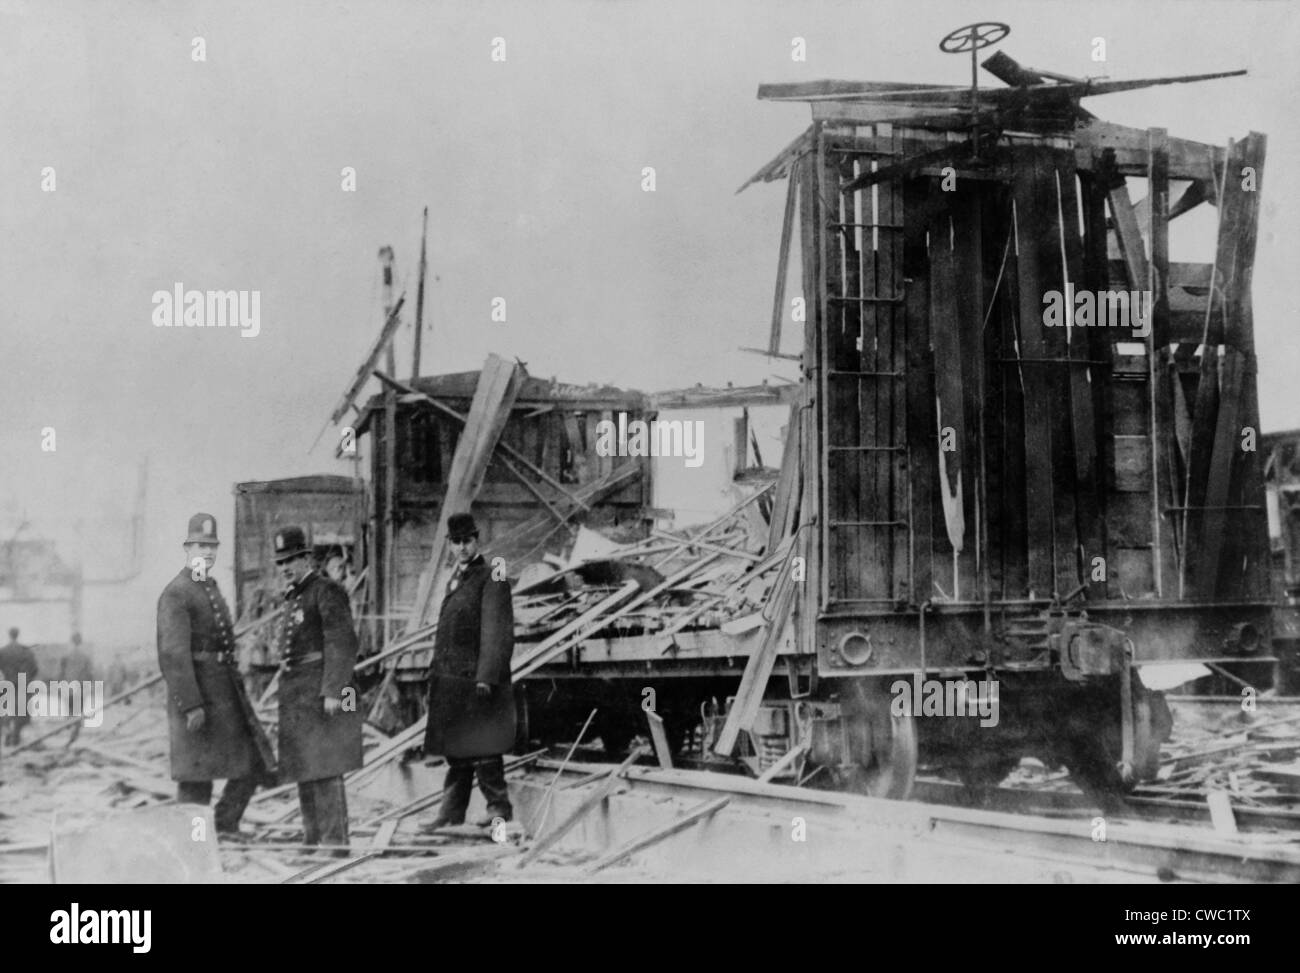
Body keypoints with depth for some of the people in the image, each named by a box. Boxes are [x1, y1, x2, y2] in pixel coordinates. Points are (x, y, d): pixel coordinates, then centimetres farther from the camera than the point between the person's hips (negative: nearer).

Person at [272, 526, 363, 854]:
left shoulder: (327, 591, -9)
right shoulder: (294, 597, 19)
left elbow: (343, 643, -16)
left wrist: (333, 691, -22)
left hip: (321, 690, -9)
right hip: (297, 692, 9)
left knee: (324, 768, -10)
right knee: (304, 769, 11)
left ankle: (335, 843, -7)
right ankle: (313, 839, 17)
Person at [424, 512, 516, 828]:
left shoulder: (491, 581, -8)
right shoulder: (455, 580, 17)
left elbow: (496, 634, -15)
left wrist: (486, 678, -21)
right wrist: (436, 674, 17)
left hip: (477, 680, -8)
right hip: (451, 680, 8)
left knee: (483, 749, -4)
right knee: (455, 750, 12)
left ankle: (499, 807, 6)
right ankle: (452, 812, 19)